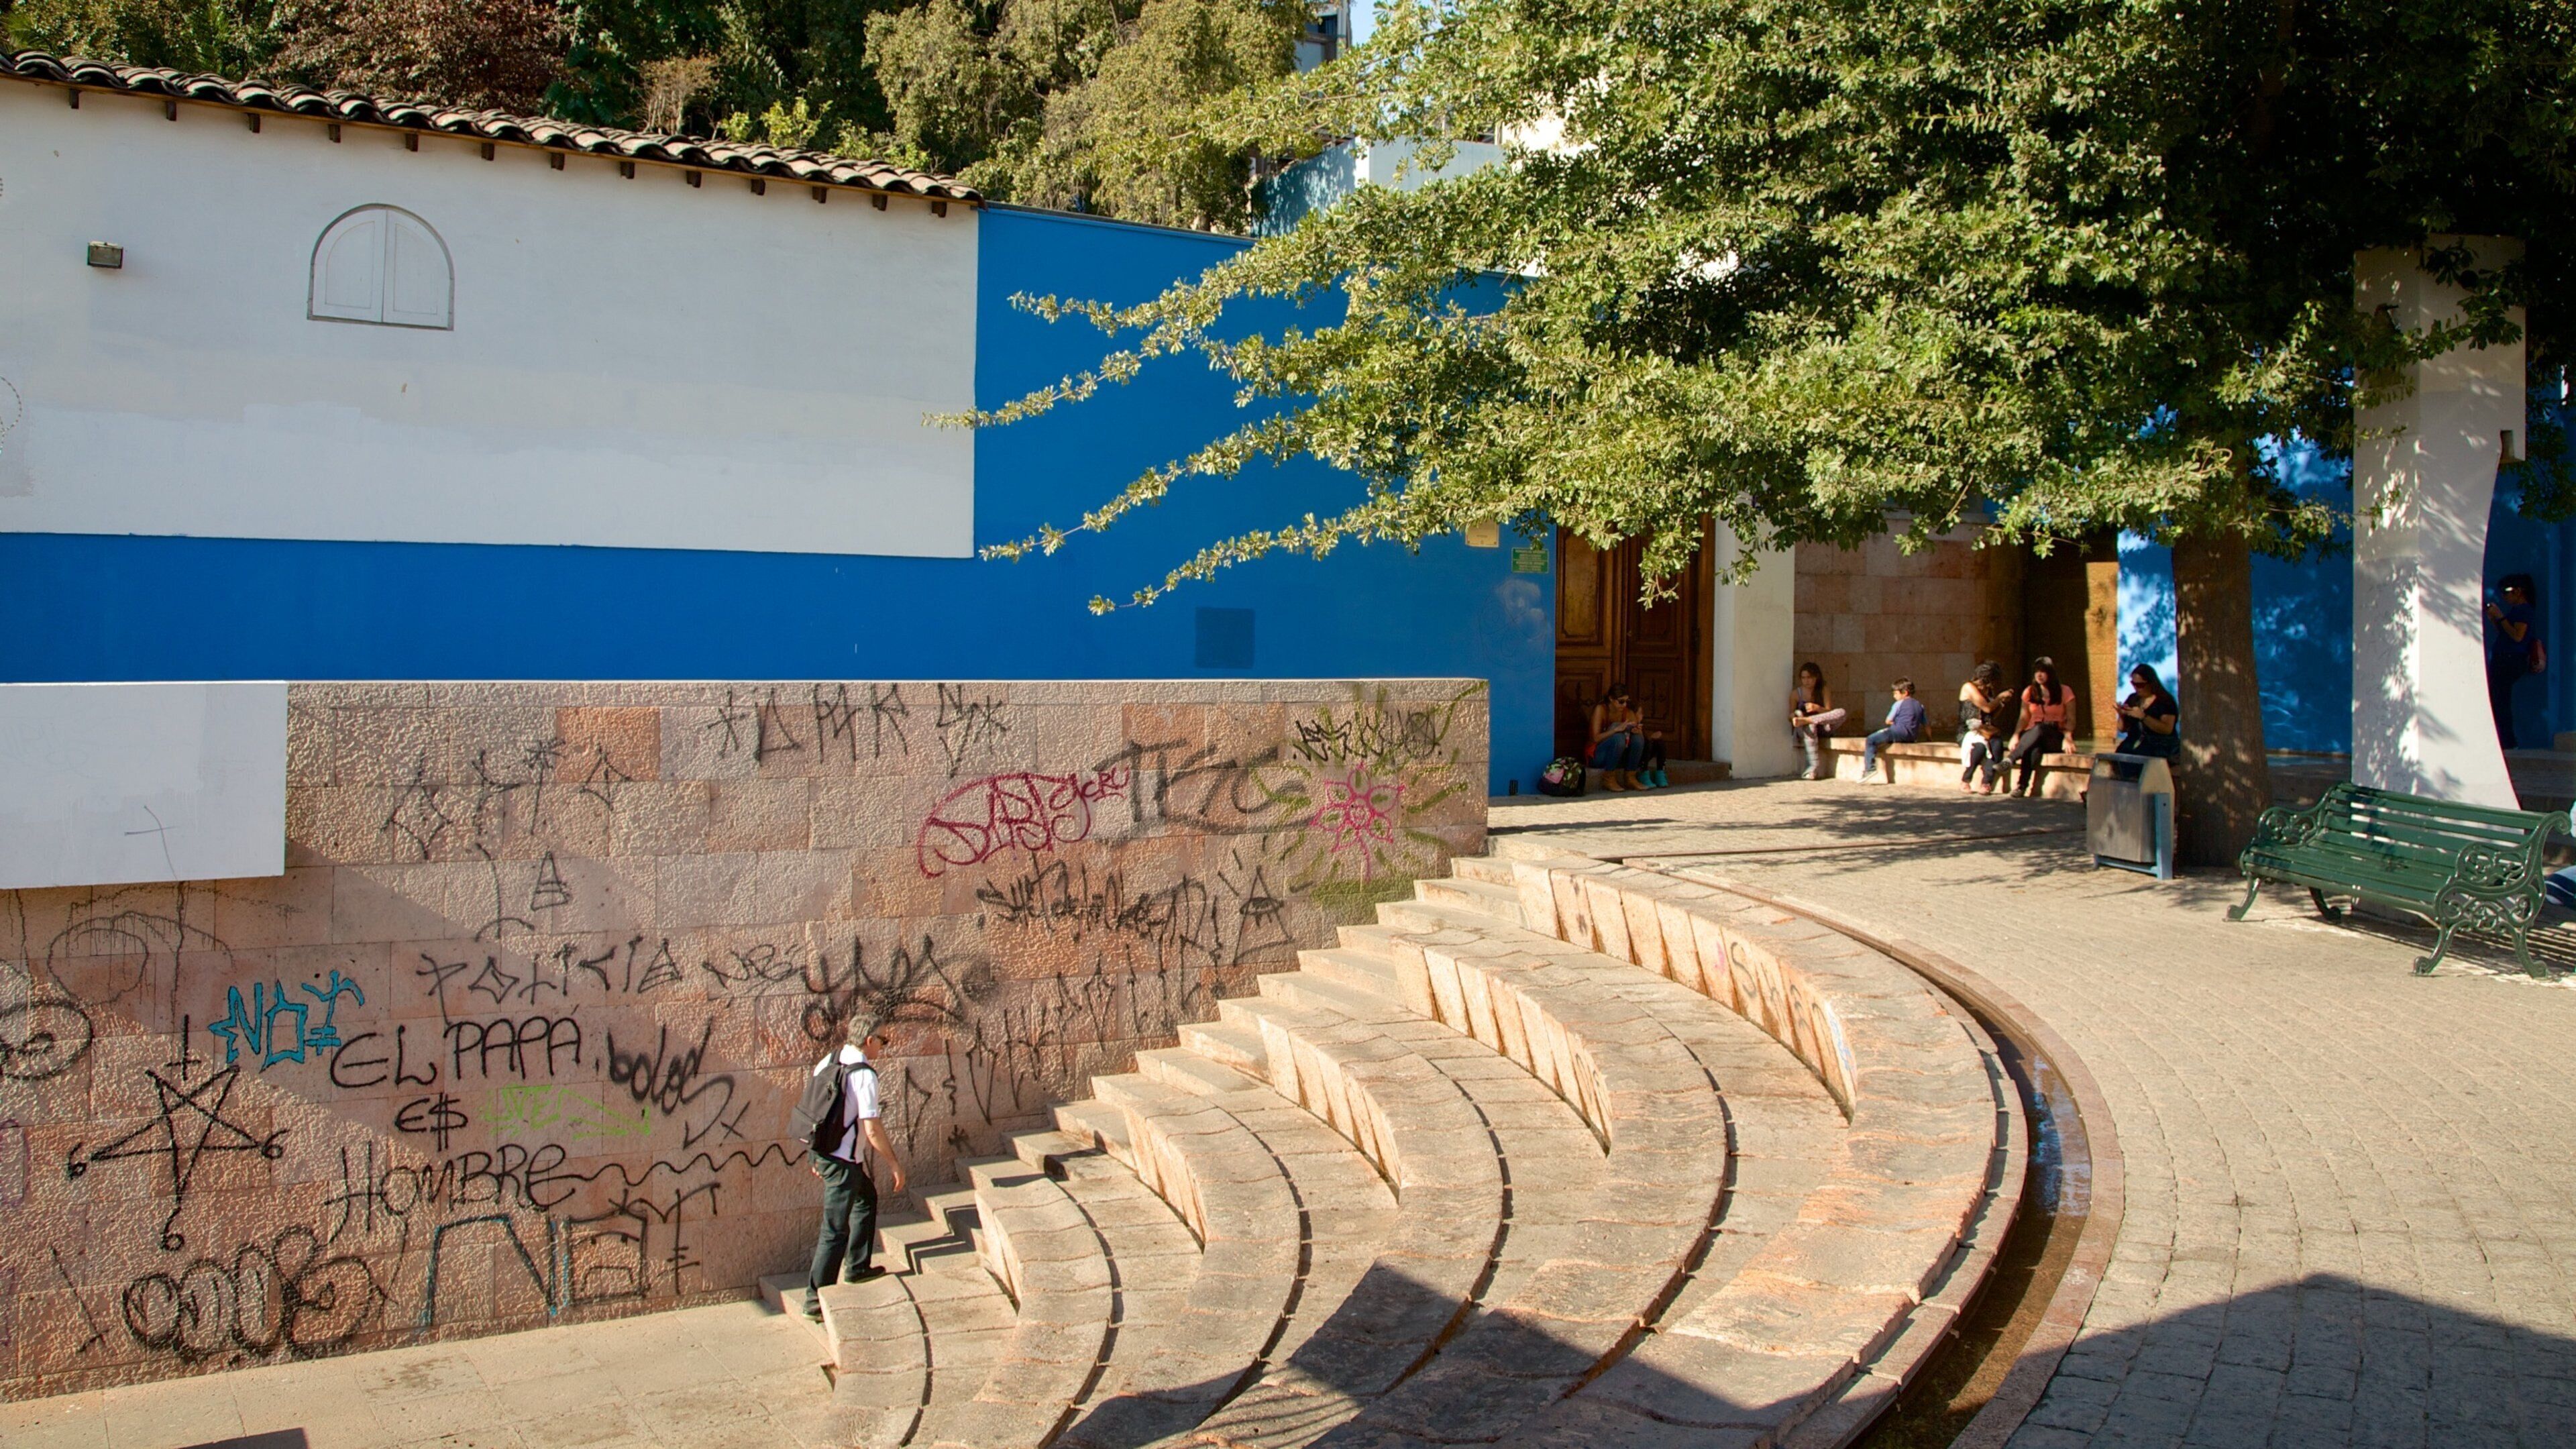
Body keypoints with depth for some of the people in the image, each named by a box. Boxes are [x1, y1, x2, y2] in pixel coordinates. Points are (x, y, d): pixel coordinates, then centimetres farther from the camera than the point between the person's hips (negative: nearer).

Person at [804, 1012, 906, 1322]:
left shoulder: (828, 1061, 2)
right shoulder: (864, 1075, -22)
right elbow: (872, 1129, -22)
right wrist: (894, 1164, -11)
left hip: (821, 1152, 9)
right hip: (843, 1161, -9)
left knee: (867, 1197, 28)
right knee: (835, 1230, 0)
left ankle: (857, 1267, 36)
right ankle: (816, 1299, 6)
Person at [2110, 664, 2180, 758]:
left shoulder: (2165, 700, -3)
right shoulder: (2133, 699, 14)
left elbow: (2167, 729, -16)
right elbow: (2123, 729, 18)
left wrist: (2143, 717, -22)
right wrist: (2122, 715, -2)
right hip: (2134, 744, 5)